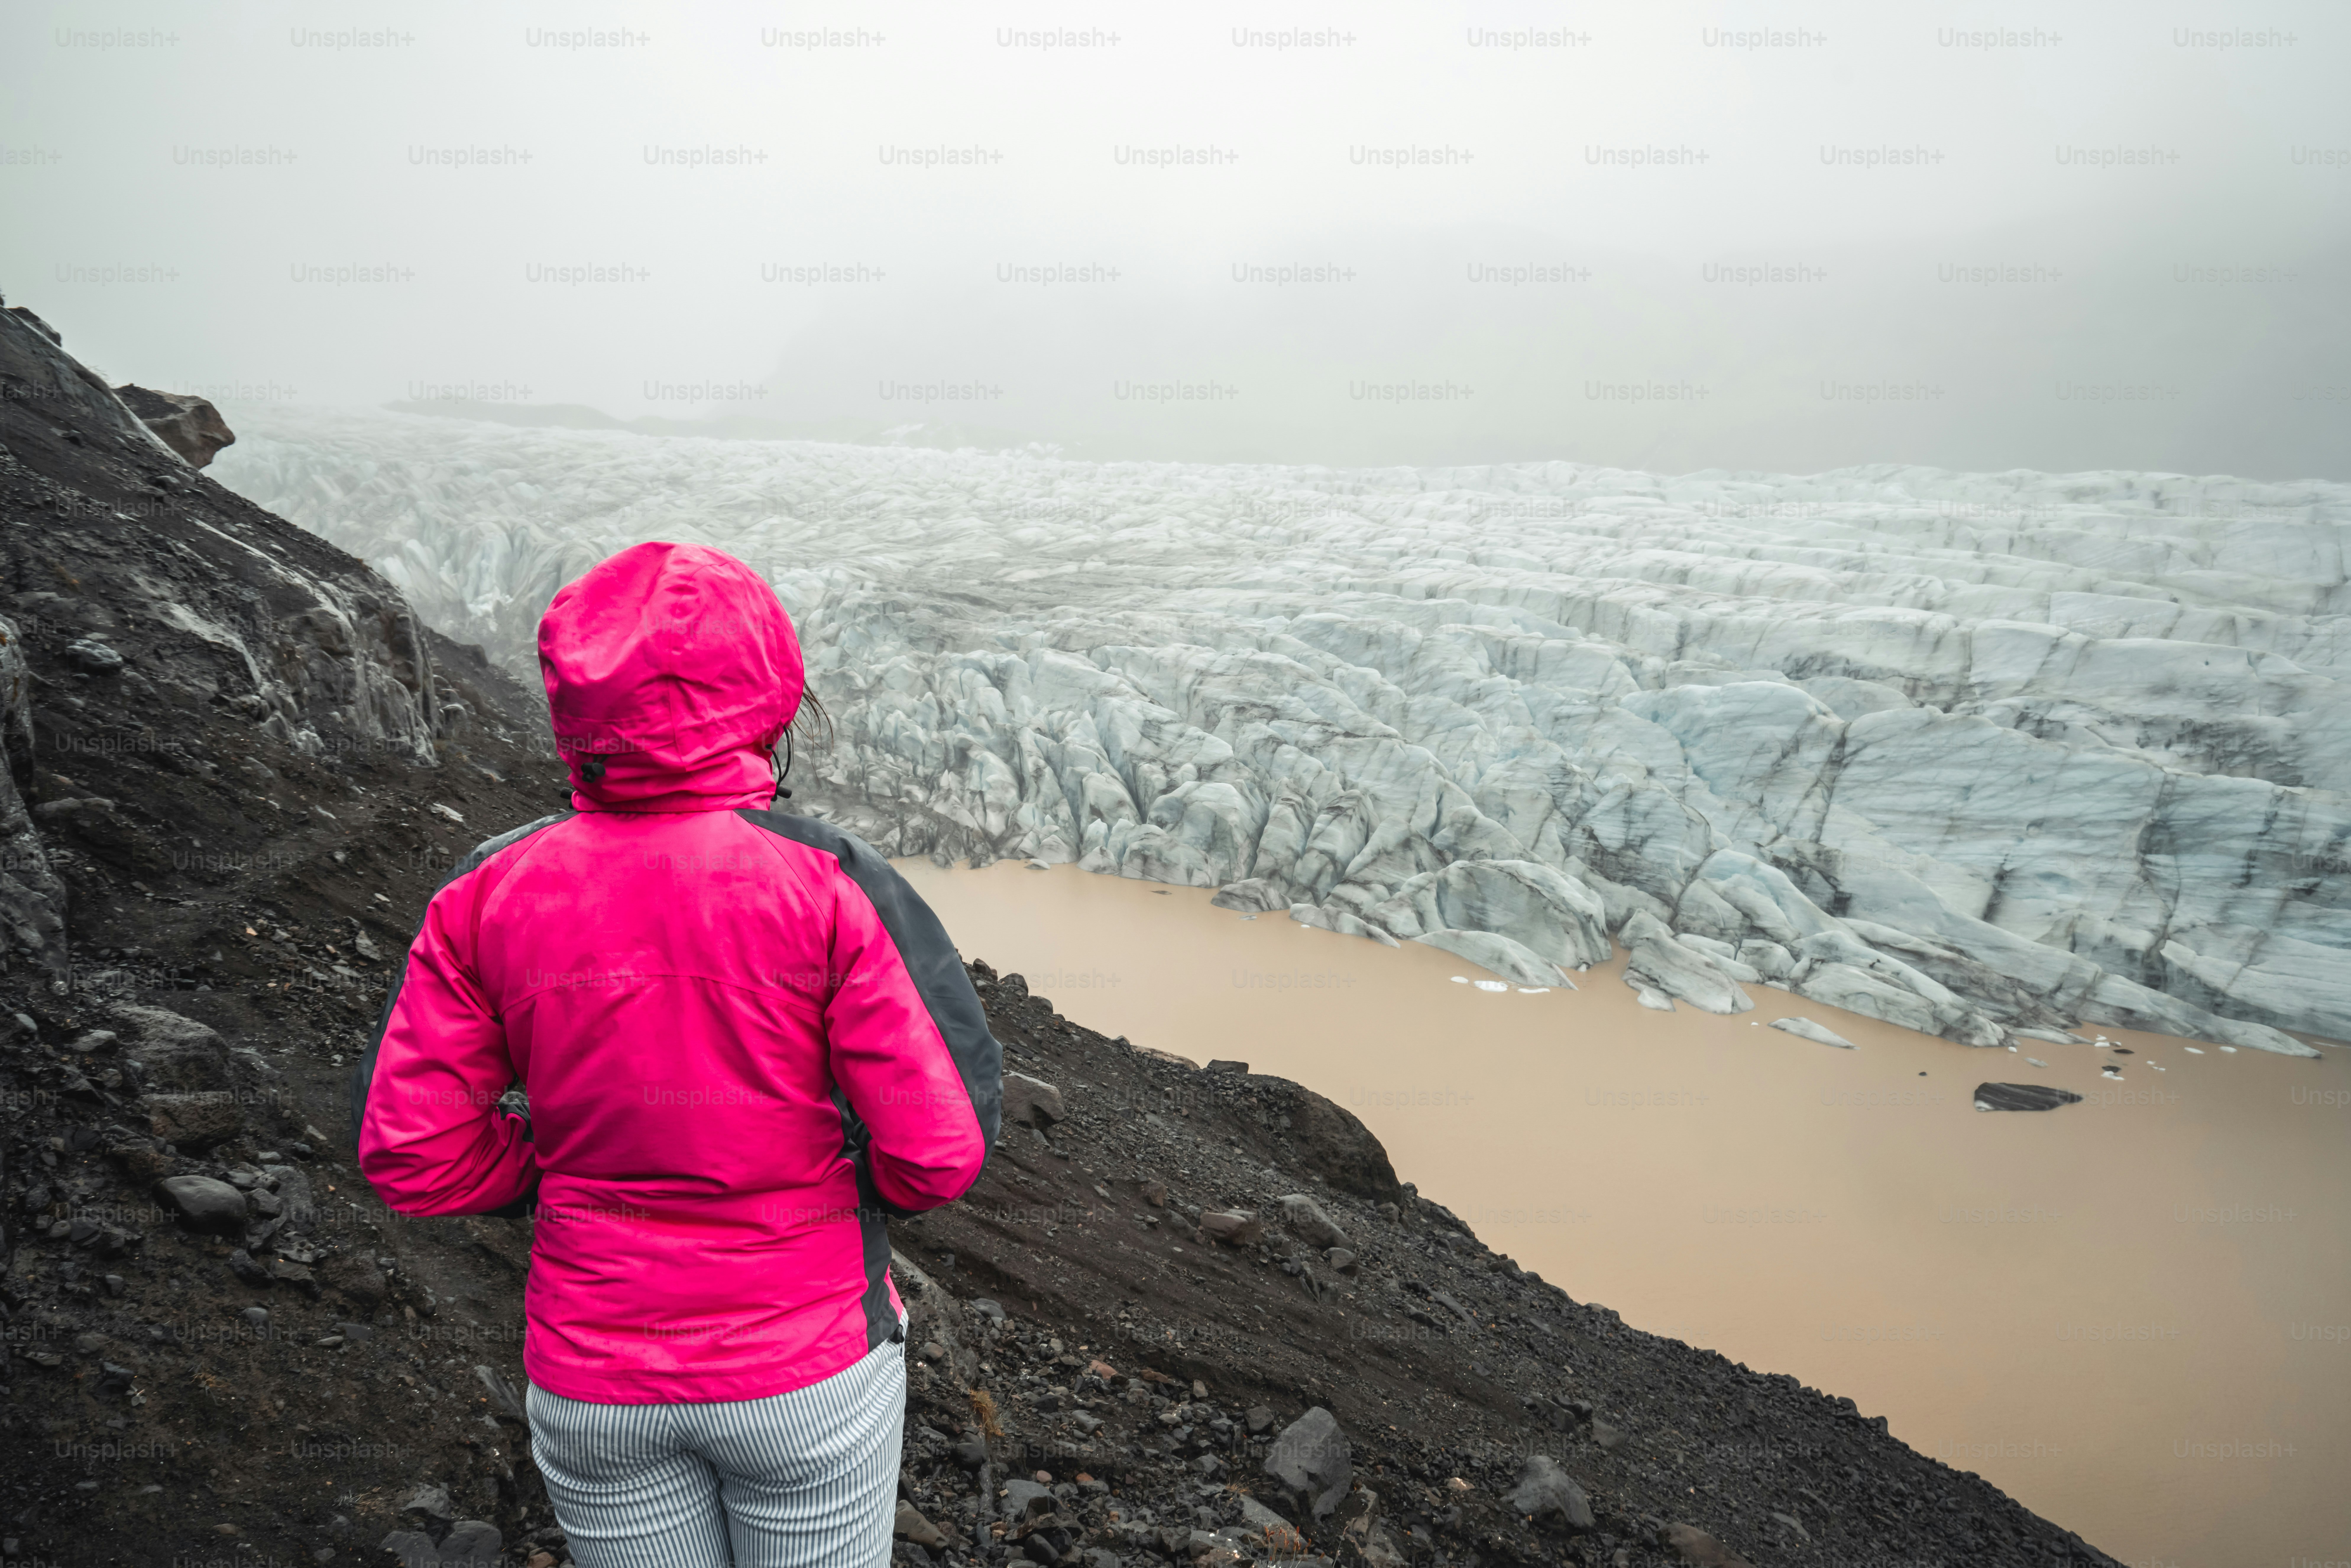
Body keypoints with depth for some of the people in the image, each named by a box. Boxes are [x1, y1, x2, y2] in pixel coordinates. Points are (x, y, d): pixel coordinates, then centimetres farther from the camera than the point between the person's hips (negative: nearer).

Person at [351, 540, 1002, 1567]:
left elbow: (410, 1156, -5)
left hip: (591, 1385, 3)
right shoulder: (828, 885, -20)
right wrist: (831, 1180, 2)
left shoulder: (489, 894, -10)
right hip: (808, 1367, -2)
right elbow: (941, 1151, -19)